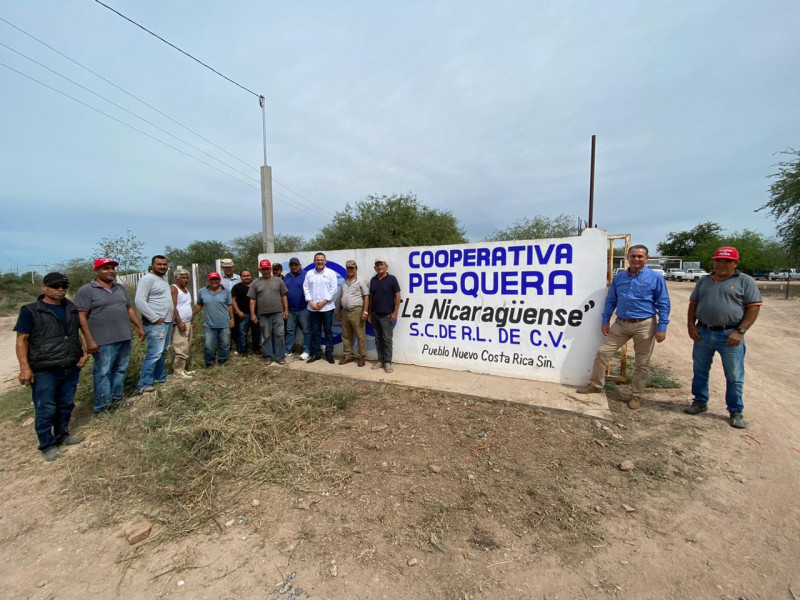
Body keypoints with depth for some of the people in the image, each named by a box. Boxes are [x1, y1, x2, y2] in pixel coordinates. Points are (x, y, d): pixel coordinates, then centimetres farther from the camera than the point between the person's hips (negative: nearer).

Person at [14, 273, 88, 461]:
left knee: (66, 405, 14)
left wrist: (84, 352, 7)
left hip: (71, 368, 5)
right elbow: (21, 340, -7)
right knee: (46, 409, 2)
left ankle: (62, 435, 31)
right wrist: (24, 367, -14)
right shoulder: (30, 311, -4)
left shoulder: (71, 309, 12)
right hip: (44, 370, -5)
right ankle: (48, 445, 15)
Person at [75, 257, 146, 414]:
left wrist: (139, 326, 10)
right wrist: (89, 340, -16)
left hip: (125, 338, 6)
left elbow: (130, 309, 18)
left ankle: (116, 401, 26)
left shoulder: (121, 288, 14)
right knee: (102, 374, 1)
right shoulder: (86, 291, -6)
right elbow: (81, 317, -10)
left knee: (121, 371, 13)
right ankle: (101, 409, 11)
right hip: (104, 341, -6)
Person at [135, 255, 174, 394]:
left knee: (163, 352, 17)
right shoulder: (148, 279, -12)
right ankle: (143, 384, -2)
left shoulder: (164, 278, 15)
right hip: (155, 323, -9)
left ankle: (161, 377, 28)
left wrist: (171, 313, 12)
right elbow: (140, 301, -19)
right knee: (154, 353, -10)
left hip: (167, 322, 9)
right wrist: (155, 318, -19)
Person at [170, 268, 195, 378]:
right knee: (180, 349, -9)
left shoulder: (186, 289, 17)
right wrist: (179, 322, -22)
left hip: (187, 323, 9)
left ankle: (182, 369, 19)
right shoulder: (173, 288, -9)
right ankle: (178, 371, -2)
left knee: (185, 348, 12)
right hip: (179, 324, -9)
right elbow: (173, 307, -17)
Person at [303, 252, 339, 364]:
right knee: (315, 331, 9)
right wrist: (311, 302, -8)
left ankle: (329, 354, 12)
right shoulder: (309, 274, 9)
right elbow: (306, 288, 5)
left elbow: (334, 288, -6)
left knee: (328, 331, 3)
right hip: (313, 308, 3)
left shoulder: (331, 273, 0)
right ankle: (316, 353, 19)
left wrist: (324, 302, -11)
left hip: (327, 307, -2)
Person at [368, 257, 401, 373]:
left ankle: (387, 362, 6)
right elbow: (371, 297, 13)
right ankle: (380, 360, 19)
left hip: (387, 315, -5)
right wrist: (369, 313, 9)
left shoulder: (392, 279, -5)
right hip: (375, 314, 5)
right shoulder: (373, 280, 9)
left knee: (387, 339, -2)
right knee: (378, 339, 10)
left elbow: (397, 296, -7)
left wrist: (395, 313, -12)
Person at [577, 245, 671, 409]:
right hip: (620, 323, 3)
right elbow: (610, 301, 10)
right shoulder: (618, 277, 5)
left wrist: (662, 327, -10)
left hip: (645, 325, -3)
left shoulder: (656, 278, -4)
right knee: (603, 352, 1)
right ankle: (595, 385, 17)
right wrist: (605, 321, 6)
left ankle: (636, 395, 23)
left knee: (642, 363, 7)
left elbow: (663, 304, -4)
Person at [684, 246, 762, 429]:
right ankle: (700, 402, 28)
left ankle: (736, 412, 20)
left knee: (734, 376, 6)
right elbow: (693, 304, 14)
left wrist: (740, 331, -14)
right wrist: (691, 325, 2)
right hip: (703, 333, 4)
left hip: (730, 335, -3)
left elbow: (754, 308, -5)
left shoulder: (745, 281, -1)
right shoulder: (703, 281, 11)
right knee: (700, 371, 13)